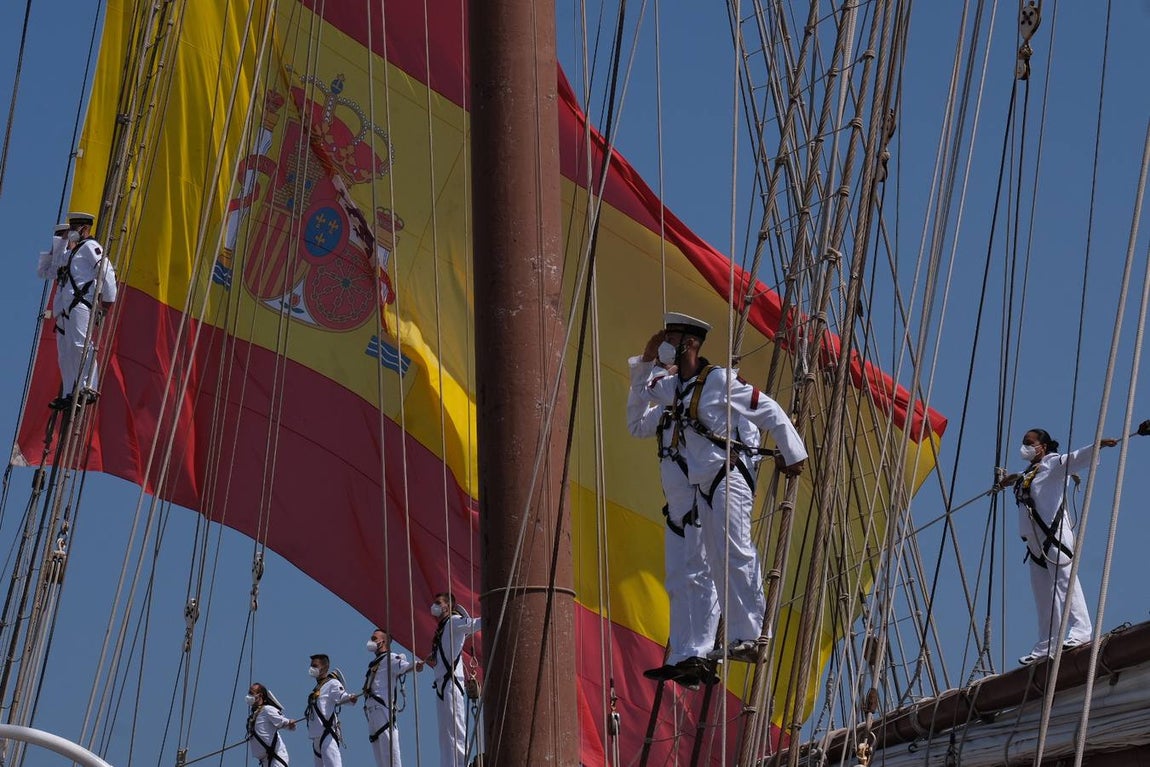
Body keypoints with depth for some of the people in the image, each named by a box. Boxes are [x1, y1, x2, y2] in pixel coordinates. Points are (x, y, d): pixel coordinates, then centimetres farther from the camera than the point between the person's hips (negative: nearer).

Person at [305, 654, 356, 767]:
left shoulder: (332, 683, -5)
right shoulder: (318, 687, 23)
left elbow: (341, 695, -23)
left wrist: (350, 698, -45)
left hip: (328, 734, -10)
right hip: (317, 736, 10)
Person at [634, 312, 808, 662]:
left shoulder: (719, 380, -10)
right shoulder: (675, 385, 15)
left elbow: (770, 412, -7)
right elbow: (643, 385, 35)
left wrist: (793, 455, -4)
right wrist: (648, 355, 15)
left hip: (728, 479, -9)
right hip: (705, 485, 9)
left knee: (736, 557, -16)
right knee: (720, 564, 5)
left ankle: (750, 637, -20)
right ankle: (739, 639, 6)